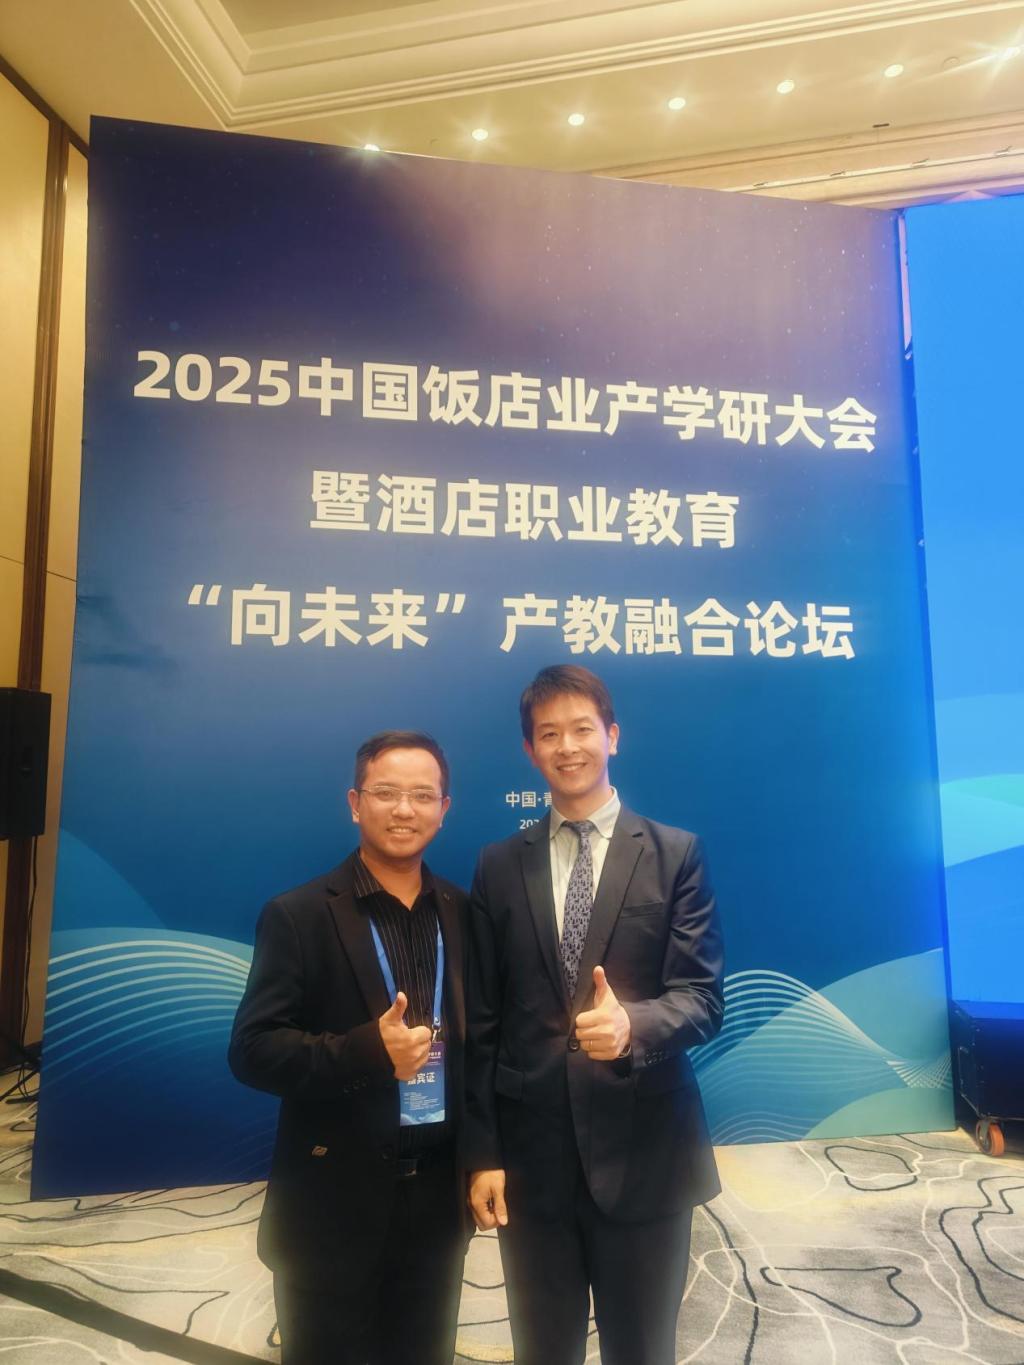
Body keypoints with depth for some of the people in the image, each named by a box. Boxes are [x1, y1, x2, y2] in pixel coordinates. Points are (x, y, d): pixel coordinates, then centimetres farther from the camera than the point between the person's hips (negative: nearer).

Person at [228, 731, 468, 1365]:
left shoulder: (464, 913, 1)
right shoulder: (298, 915, -10)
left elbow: (479, 1036, 7)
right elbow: (252, 1049, -13)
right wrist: (367, 1051, -26)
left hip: (439, 1195, 4)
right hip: (334, 1200, -3)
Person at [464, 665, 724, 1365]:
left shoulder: (676, 853, -4)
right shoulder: (499, 866, 2)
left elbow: (703, 997, -9)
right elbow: (482, 1022, 3)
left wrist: (632, 1024, -29)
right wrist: (482, 1151, 0)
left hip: (643, 1150, -1)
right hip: (531, 1152, 2)